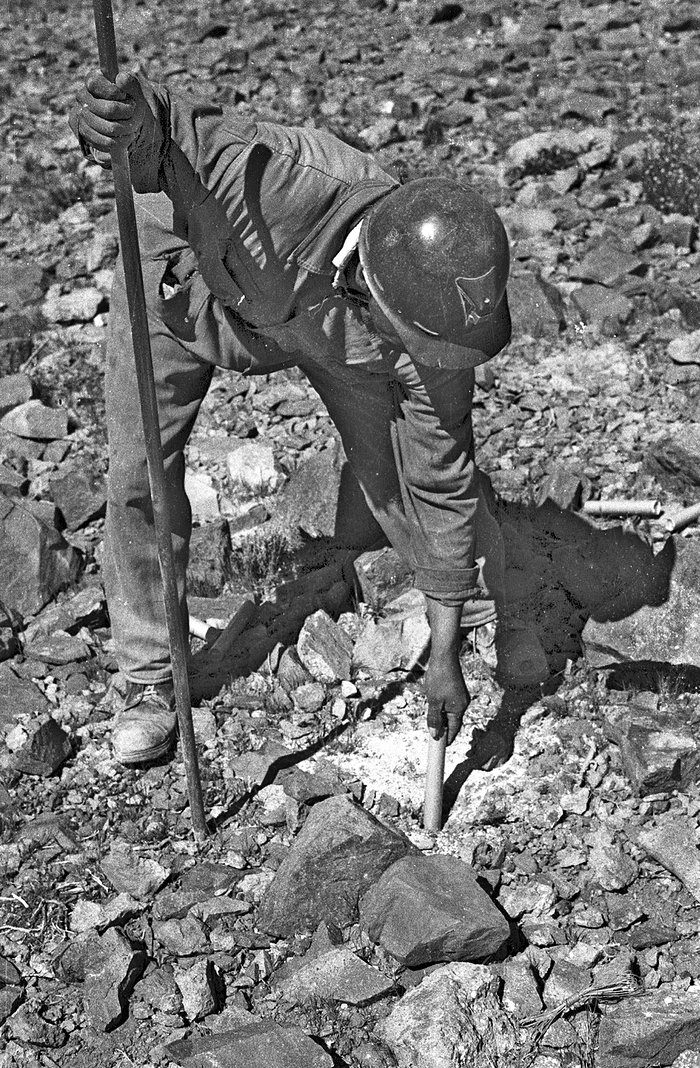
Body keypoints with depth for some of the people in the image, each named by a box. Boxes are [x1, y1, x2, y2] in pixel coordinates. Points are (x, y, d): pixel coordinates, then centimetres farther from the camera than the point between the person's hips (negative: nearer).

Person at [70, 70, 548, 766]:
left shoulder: (431, 315, -33)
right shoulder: (277, 180, -47)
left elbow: (441, 484, -23)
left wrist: (443, 655, -18)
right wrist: (135, 125, -66)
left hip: (326, 323, 1)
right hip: (180, 278, -1)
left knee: (404, 471, -5)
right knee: (140, 477, -4)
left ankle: (490, 611, 23)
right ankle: (151, 675, 16)